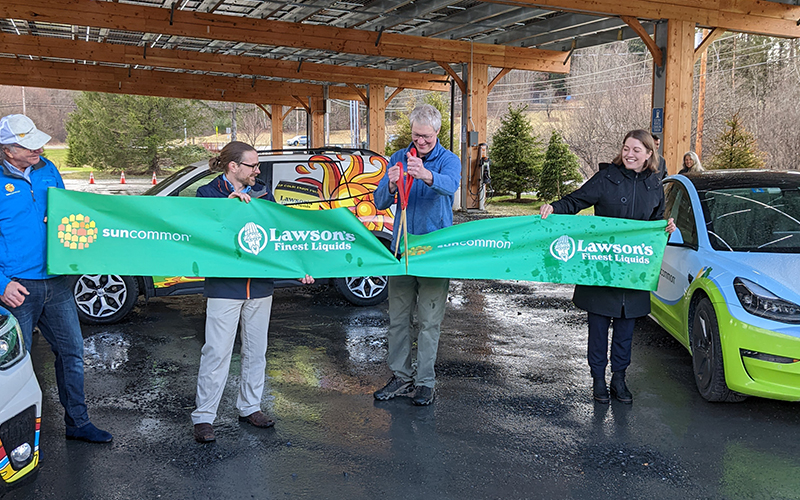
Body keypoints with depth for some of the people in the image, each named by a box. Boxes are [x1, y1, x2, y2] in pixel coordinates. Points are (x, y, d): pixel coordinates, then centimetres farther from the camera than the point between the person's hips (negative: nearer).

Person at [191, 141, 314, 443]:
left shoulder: (262, 192, 10)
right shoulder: (208, 193, -2)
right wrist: (228, 203, -22)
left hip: (260, 284, 5)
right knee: (217, 352, -4)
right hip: (225, 285, -5)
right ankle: (204, 416, 8)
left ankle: (250, 407, 28)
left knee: (256, 350, 13)